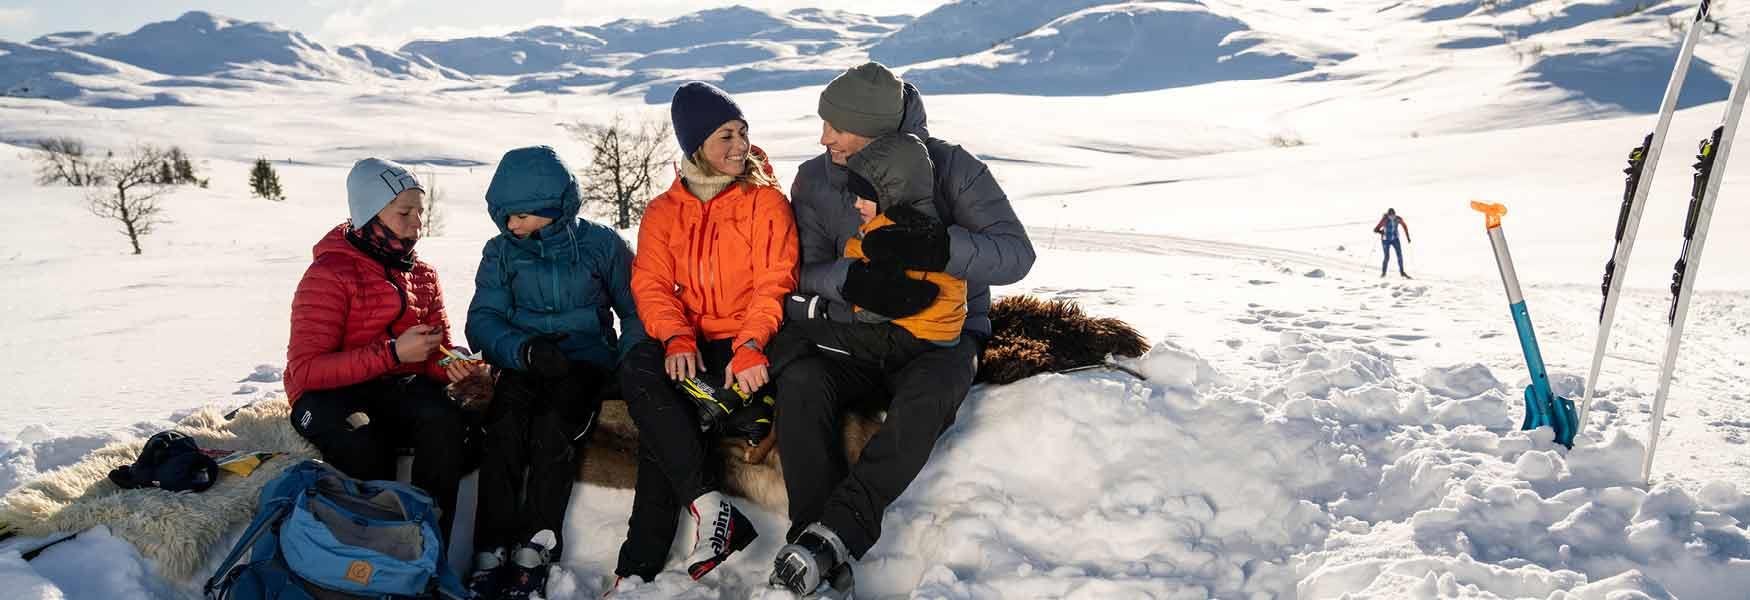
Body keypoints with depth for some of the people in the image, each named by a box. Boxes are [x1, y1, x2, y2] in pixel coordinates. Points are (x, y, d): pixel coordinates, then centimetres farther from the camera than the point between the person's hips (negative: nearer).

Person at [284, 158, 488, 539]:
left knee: (444, 417, -31)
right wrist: (393, 352, -24)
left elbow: (437, 352, 14)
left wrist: (453, 366, -12)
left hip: (400, 387, 4)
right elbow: (305, 369, -17)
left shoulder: (423, 275, 10)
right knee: (362, 440, -38)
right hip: (329, 393, -4)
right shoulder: (328, 274, -10)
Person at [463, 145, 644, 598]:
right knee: (504, 428, -29)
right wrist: (524, 350, -22)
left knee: (552, 427, -31)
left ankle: (532, 552, -26)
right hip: (523, 364, 2)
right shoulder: (501, 251, 7)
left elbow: (635, 311, 8)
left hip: (585, 360, -2)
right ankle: (492, 553, -27)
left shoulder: (602, 245, 2)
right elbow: (483, 320, -1)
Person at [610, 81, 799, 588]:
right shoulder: (664, 212, 13)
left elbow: (773, 284, -9)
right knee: (638, 369, -30)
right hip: (689, 347, 4)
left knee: (662, 426, -25)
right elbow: (651, 286, 1)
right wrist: (677, 339, -20)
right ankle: (710, 508, -31)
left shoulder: (766, 201, 3)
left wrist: (750, 347, -27)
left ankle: (640, 564, -17)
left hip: (743, 344, -3)